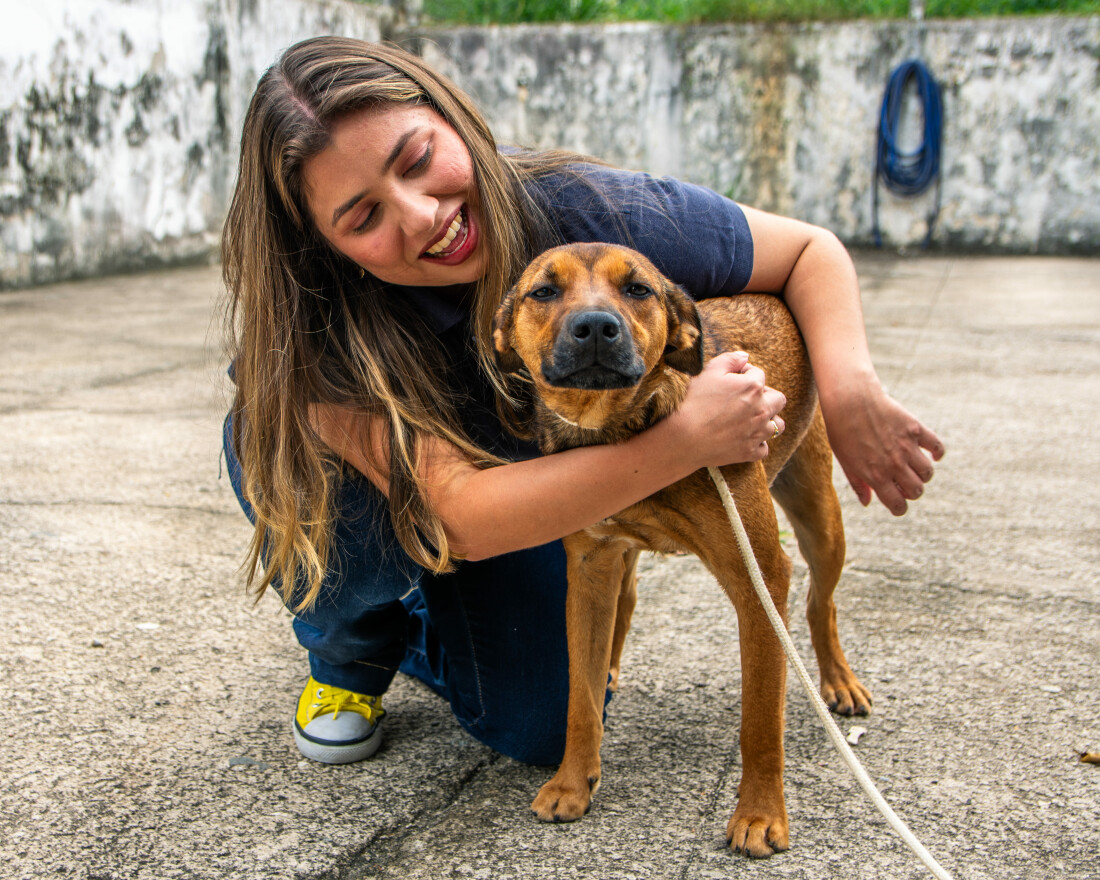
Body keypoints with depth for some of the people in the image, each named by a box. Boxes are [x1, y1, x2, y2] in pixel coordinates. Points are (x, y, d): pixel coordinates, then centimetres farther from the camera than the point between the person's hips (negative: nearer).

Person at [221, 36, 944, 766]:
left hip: (527, 471, 2)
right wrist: (688, 441, -52)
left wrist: (848, 380, -40)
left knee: (544, 729, -11)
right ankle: (349, 654, -3)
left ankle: (414, 635, 25)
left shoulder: (585, 213, -34)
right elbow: (463, 516, -47)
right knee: (269, 438, -36)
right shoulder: (320, 323, -41)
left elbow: (810, 250, -21)